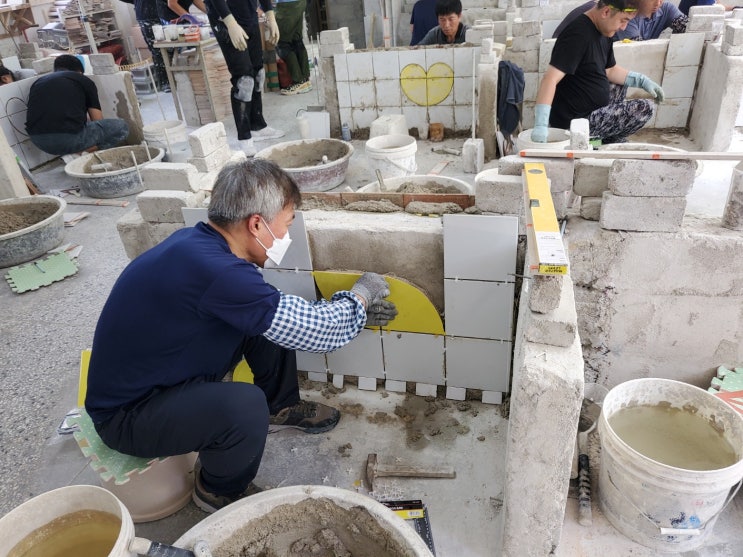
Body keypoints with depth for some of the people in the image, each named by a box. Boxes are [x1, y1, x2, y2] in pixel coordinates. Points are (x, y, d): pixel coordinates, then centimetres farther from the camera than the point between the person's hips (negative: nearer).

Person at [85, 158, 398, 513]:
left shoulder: (198, 242, -5)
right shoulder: (213, 270, -34)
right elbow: (315, 332, -27)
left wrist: (350, 310, 8)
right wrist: (361, 295, -7)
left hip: (169, 373, 9)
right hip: (127, 414, -9)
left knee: (268, 319, 3)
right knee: (245, 406, -33)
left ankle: (281, 408, 24)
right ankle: (220, 492, 0)